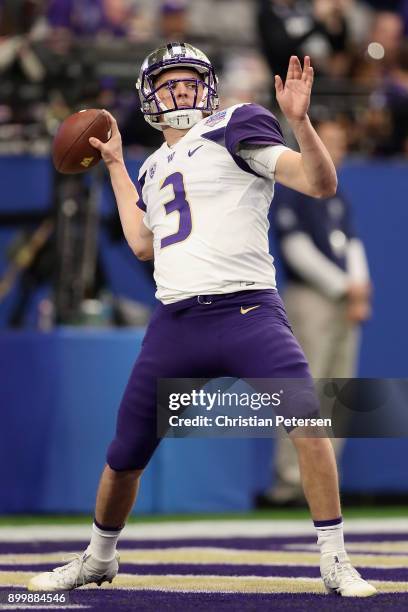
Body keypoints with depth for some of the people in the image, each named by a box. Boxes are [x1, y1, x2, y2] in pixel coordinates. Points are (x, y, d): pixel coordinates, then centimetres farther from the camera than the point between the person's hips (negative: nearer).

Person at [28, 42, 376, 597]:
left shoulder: (233, 129, 2)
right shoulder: (155, 167, 21)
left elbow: (321, 183, -6)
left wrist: (299, 119, -23)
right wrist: (115, 165, 34)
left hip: (247, 314, -5)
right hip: (176, 322, 5)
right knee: (124, 454, 9)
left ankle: (336, 565, -17)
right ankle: (99, 558, 34)